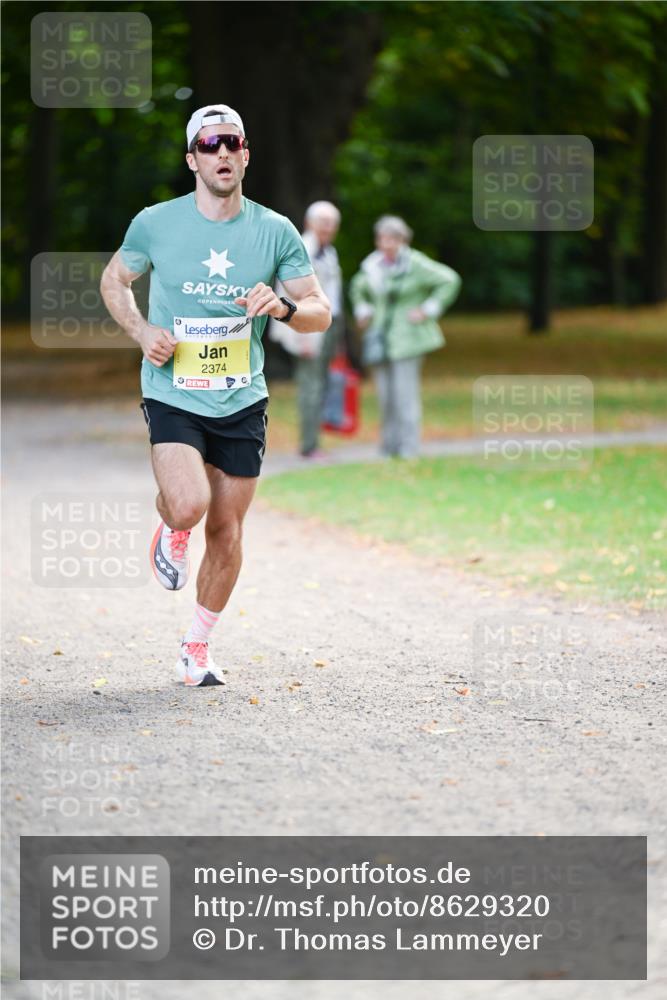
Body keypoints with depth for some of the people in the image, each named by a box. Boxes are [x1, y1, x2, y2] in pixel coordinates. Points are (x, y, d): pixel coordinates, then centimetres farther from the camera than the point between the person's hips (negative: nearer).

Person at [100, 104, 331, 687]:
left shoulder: (276, 232, -1)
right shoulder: (155, 224, -5)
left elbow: (321, 312, 4)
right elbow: (115, 280, 13)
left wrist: (284, 306, -19)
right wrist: (142, 332, -5)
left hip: (242, 402, 2)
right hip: (173, 395, -2)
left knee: (227, 533, 6)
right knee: (189, 504, -26)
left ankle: (197, 646, 25)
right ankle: (171, 530, 13)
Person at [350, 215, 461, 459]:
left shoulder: (415, 264, -10)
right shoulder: (373, 266, 8)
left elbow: (449, 281, -10)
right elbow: (359, 289, 29)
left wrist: (428, 310, -11)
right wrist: (362, 312, 14)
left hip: (407, 337, -5)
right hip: (381, 338, 5)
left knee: (405, 391, -10)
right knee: (385, 394, 4)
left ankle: (409, 448, -6)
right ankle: (388, 447, 11)